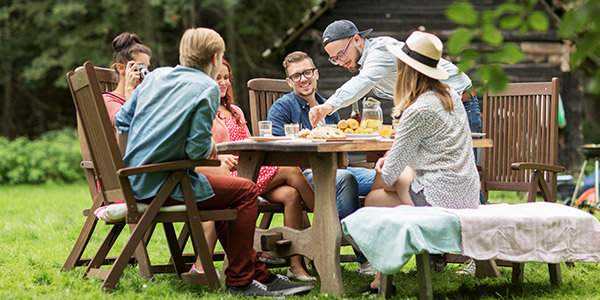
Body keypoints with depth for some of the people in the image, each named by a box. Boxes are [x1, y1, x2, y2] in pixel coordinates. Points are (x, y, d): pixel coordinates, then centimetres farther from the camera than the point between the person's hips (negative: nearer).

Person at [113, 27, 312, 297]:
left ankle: (259, 275, 25)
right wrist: (211, 147, 6)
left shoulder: (156, 75, 12)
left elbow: (121, 121, 15)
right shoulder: (207, 88, -9)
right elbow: (197, 149, -17)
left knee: (223, 190, 24)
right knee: (247, 191, 0)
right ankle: (239, 280, 5)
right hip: (161, 185, -9)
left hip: (135, 181, 9)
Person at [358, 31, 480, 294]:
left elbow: (394, 164, -12)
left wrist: (388, 178, 9)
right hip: (468, 194, 9)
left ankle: (383, 280, 14)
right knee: (395, 177, 26)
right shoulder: (449, 95, 7)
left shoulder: (418, 111, -21)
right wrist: (390, 160, 11)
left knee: (373, 201, 8)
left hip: (441, 198, -9)